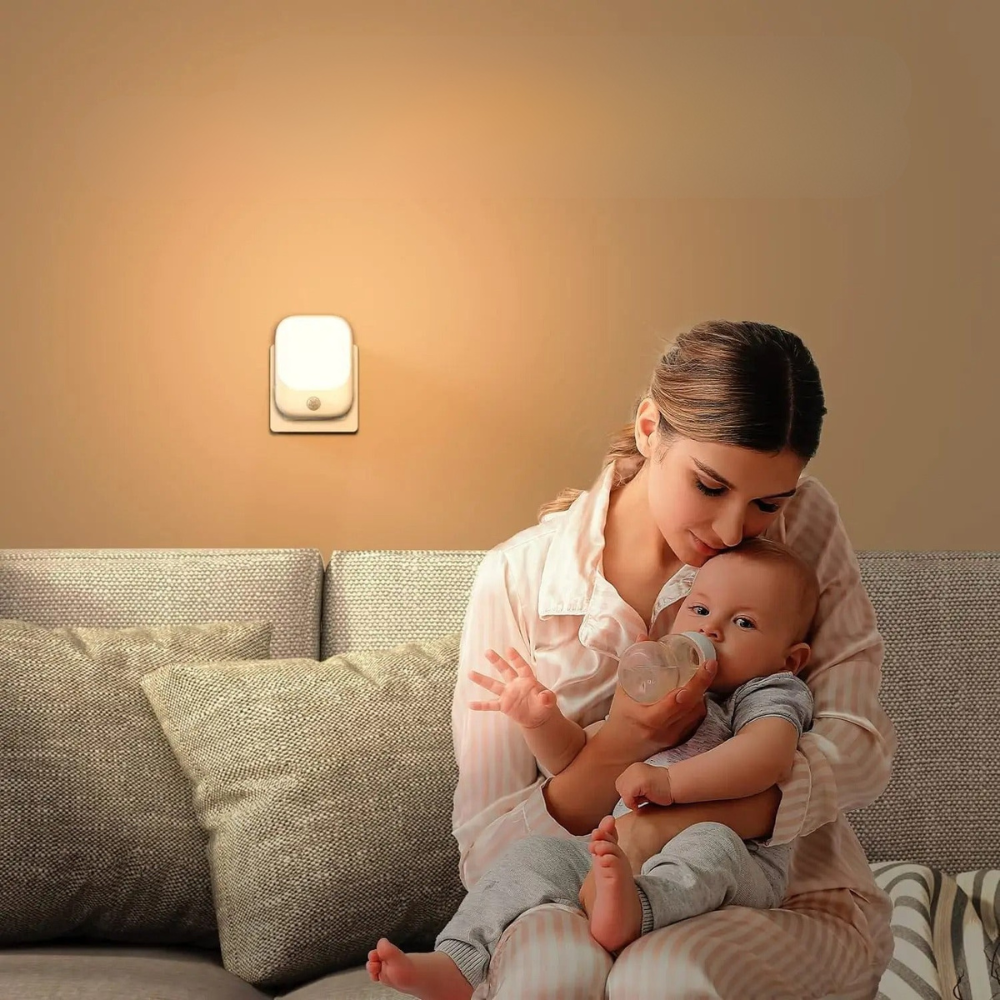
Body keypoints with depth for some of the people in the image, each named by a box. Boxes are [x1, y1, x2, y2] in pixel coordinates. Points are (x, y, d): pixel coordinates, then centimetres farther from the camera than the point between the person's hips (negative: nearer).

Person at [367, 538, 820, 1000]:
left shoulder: (770, 693, 4)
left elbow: (768, 753, -20)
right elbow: (575, 756, 26)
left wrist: (670, 781, -29)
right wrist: (542, 721, 3)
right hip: (624, 852, 5)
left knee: (710, 842, -35)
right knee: (540, 854, -10)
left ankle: (629, 910, -61)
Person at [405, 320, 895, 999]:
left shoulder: (803, 523, -4)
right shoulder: (519, 578, -7)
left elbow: (859, 745, -12)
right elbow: (483, 851, -7)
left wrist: (668, 827, -27)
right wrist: (616, 751, -26)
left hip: (788, 898, 1)